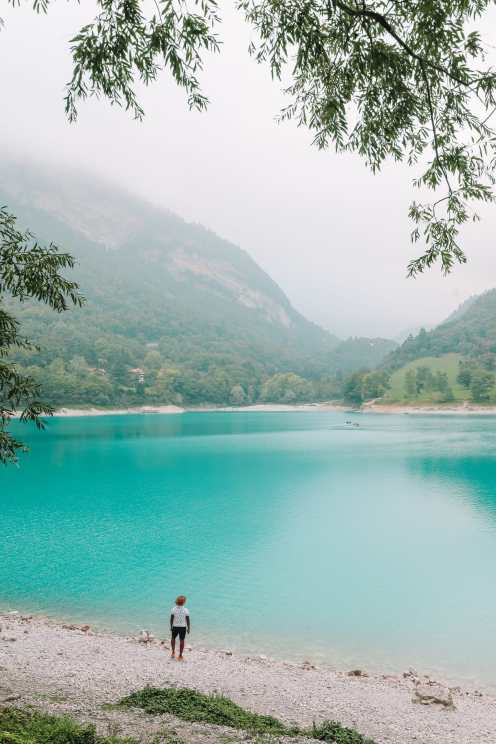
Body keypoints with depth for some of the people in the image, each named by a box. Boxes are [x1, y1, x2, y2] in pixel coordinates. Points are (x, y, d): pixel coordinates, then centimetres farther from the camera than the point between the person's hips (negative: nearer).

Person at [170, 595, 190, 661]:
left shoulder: (173, 609, -11)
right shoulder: (186, 610, -13)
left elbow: (171, 619, -3)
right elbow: (188, 620, -8)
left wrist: (171, 627, 10)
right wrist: (188, 628, 5)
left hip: (175, 627, 1)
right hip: (183, 627, -1)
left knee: (173, 638, 24)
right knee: (181, 640, 9)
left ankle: (173, 653, 26)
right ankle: (180, 656, 14)